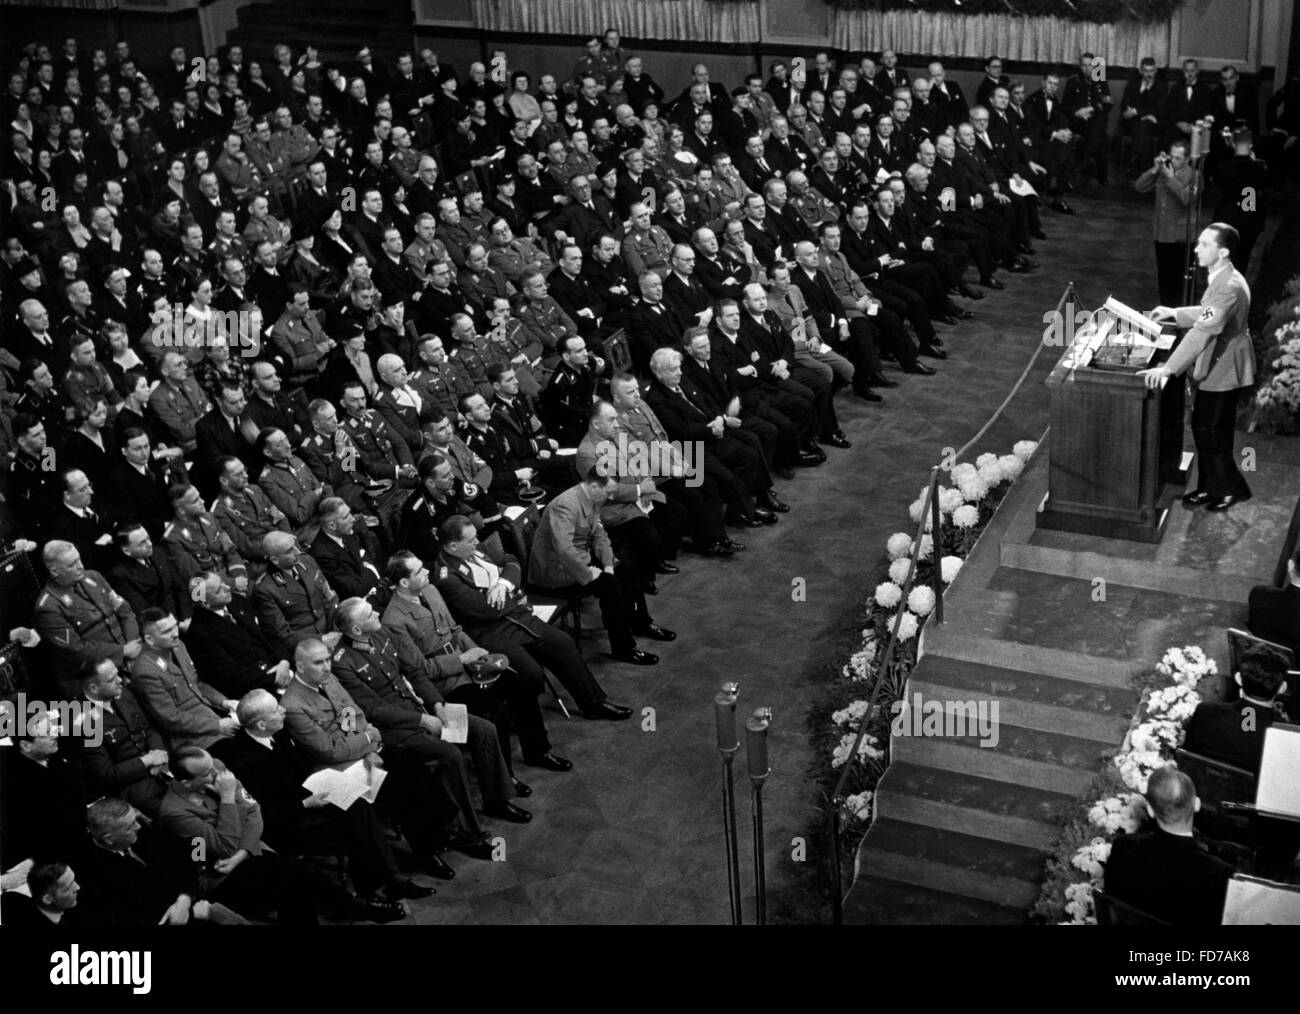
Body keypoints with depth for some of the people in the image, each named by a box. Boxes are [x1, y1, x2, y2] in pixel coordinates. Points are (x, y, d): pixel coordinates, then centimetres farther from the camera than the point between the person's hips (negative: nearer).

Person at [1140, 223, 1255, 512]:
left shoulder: (1229, 287, -28)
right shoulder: (1222, 279, 4)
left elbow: (1203, 331, -36)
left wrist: (1169, 369, -41)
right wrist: (1175, 313, 19)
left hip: (1222, 371, -10)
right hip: (1218, 367, 10)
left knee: (1210, 433, 2)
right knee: (1205, 429, 17)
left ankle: (1233, 488, 18)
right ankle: (1209, 487, 28)